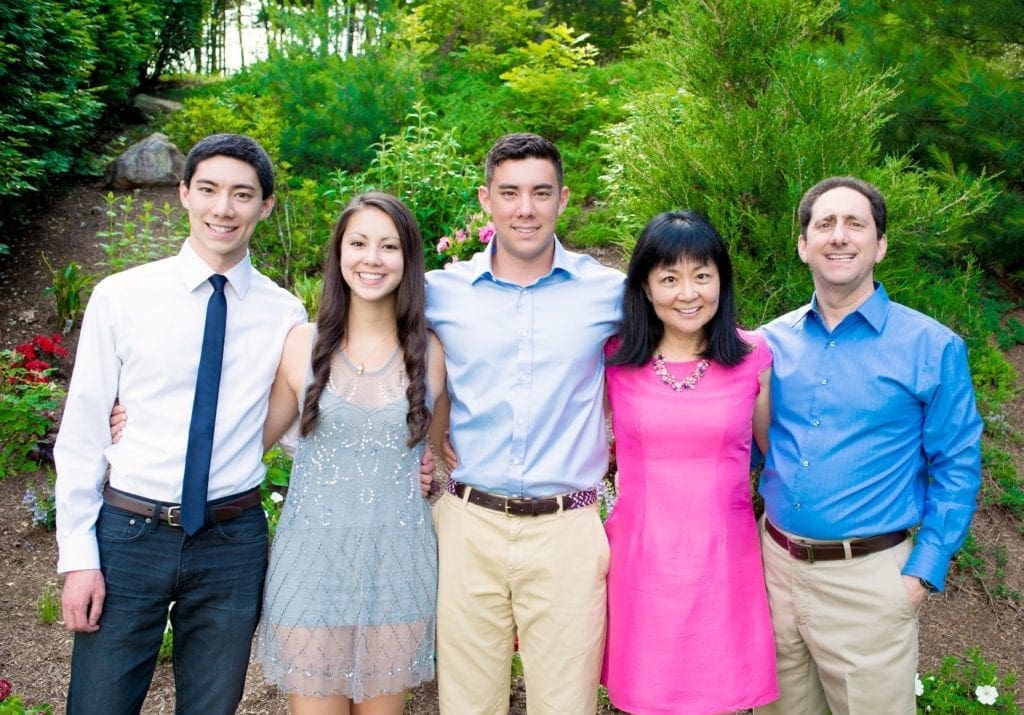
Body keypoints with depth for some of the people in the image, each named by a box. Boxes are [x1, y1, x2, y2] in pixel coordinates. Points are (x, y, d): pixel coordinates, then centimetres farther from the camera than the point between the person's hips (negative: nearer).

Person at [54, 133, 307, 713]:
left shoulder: (285, 314, 0)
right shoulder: (121, 297, -3)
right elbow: (82, 430, -1)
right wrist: (79, 555, -3)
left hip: (233, 541, 1)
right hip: (128, 533, -1)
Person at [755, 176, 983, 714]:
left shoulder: (932, 347, -6)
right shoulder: (771, 342, 3)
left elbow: (956, 468, -3)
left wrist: (924, 572, -8)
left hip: (869, 578, -3)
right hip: (774, 564, 4)